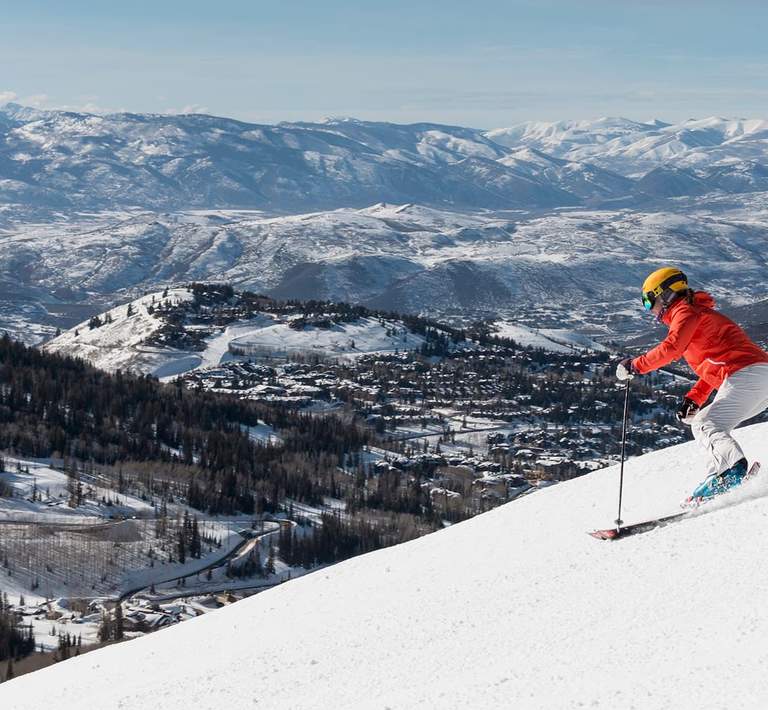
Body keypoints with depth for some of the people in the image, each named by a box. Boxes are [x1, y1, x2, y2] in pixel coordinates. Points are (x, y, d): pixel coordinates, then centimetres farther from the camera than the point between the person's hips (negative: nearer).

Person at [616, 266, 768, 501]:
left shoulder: (685, 311, 1)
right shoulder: (697, 314, 31)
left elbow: (671, 348, -16)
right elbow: (714, 360, 30)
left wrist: (635, 365, -5)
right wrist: (695, 398, 19)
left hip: (745, 375, -10)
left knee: (705, 426, -15)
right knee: (702, 423, 14)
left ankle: (734, 471, -36)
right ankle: (717, 477, 0)